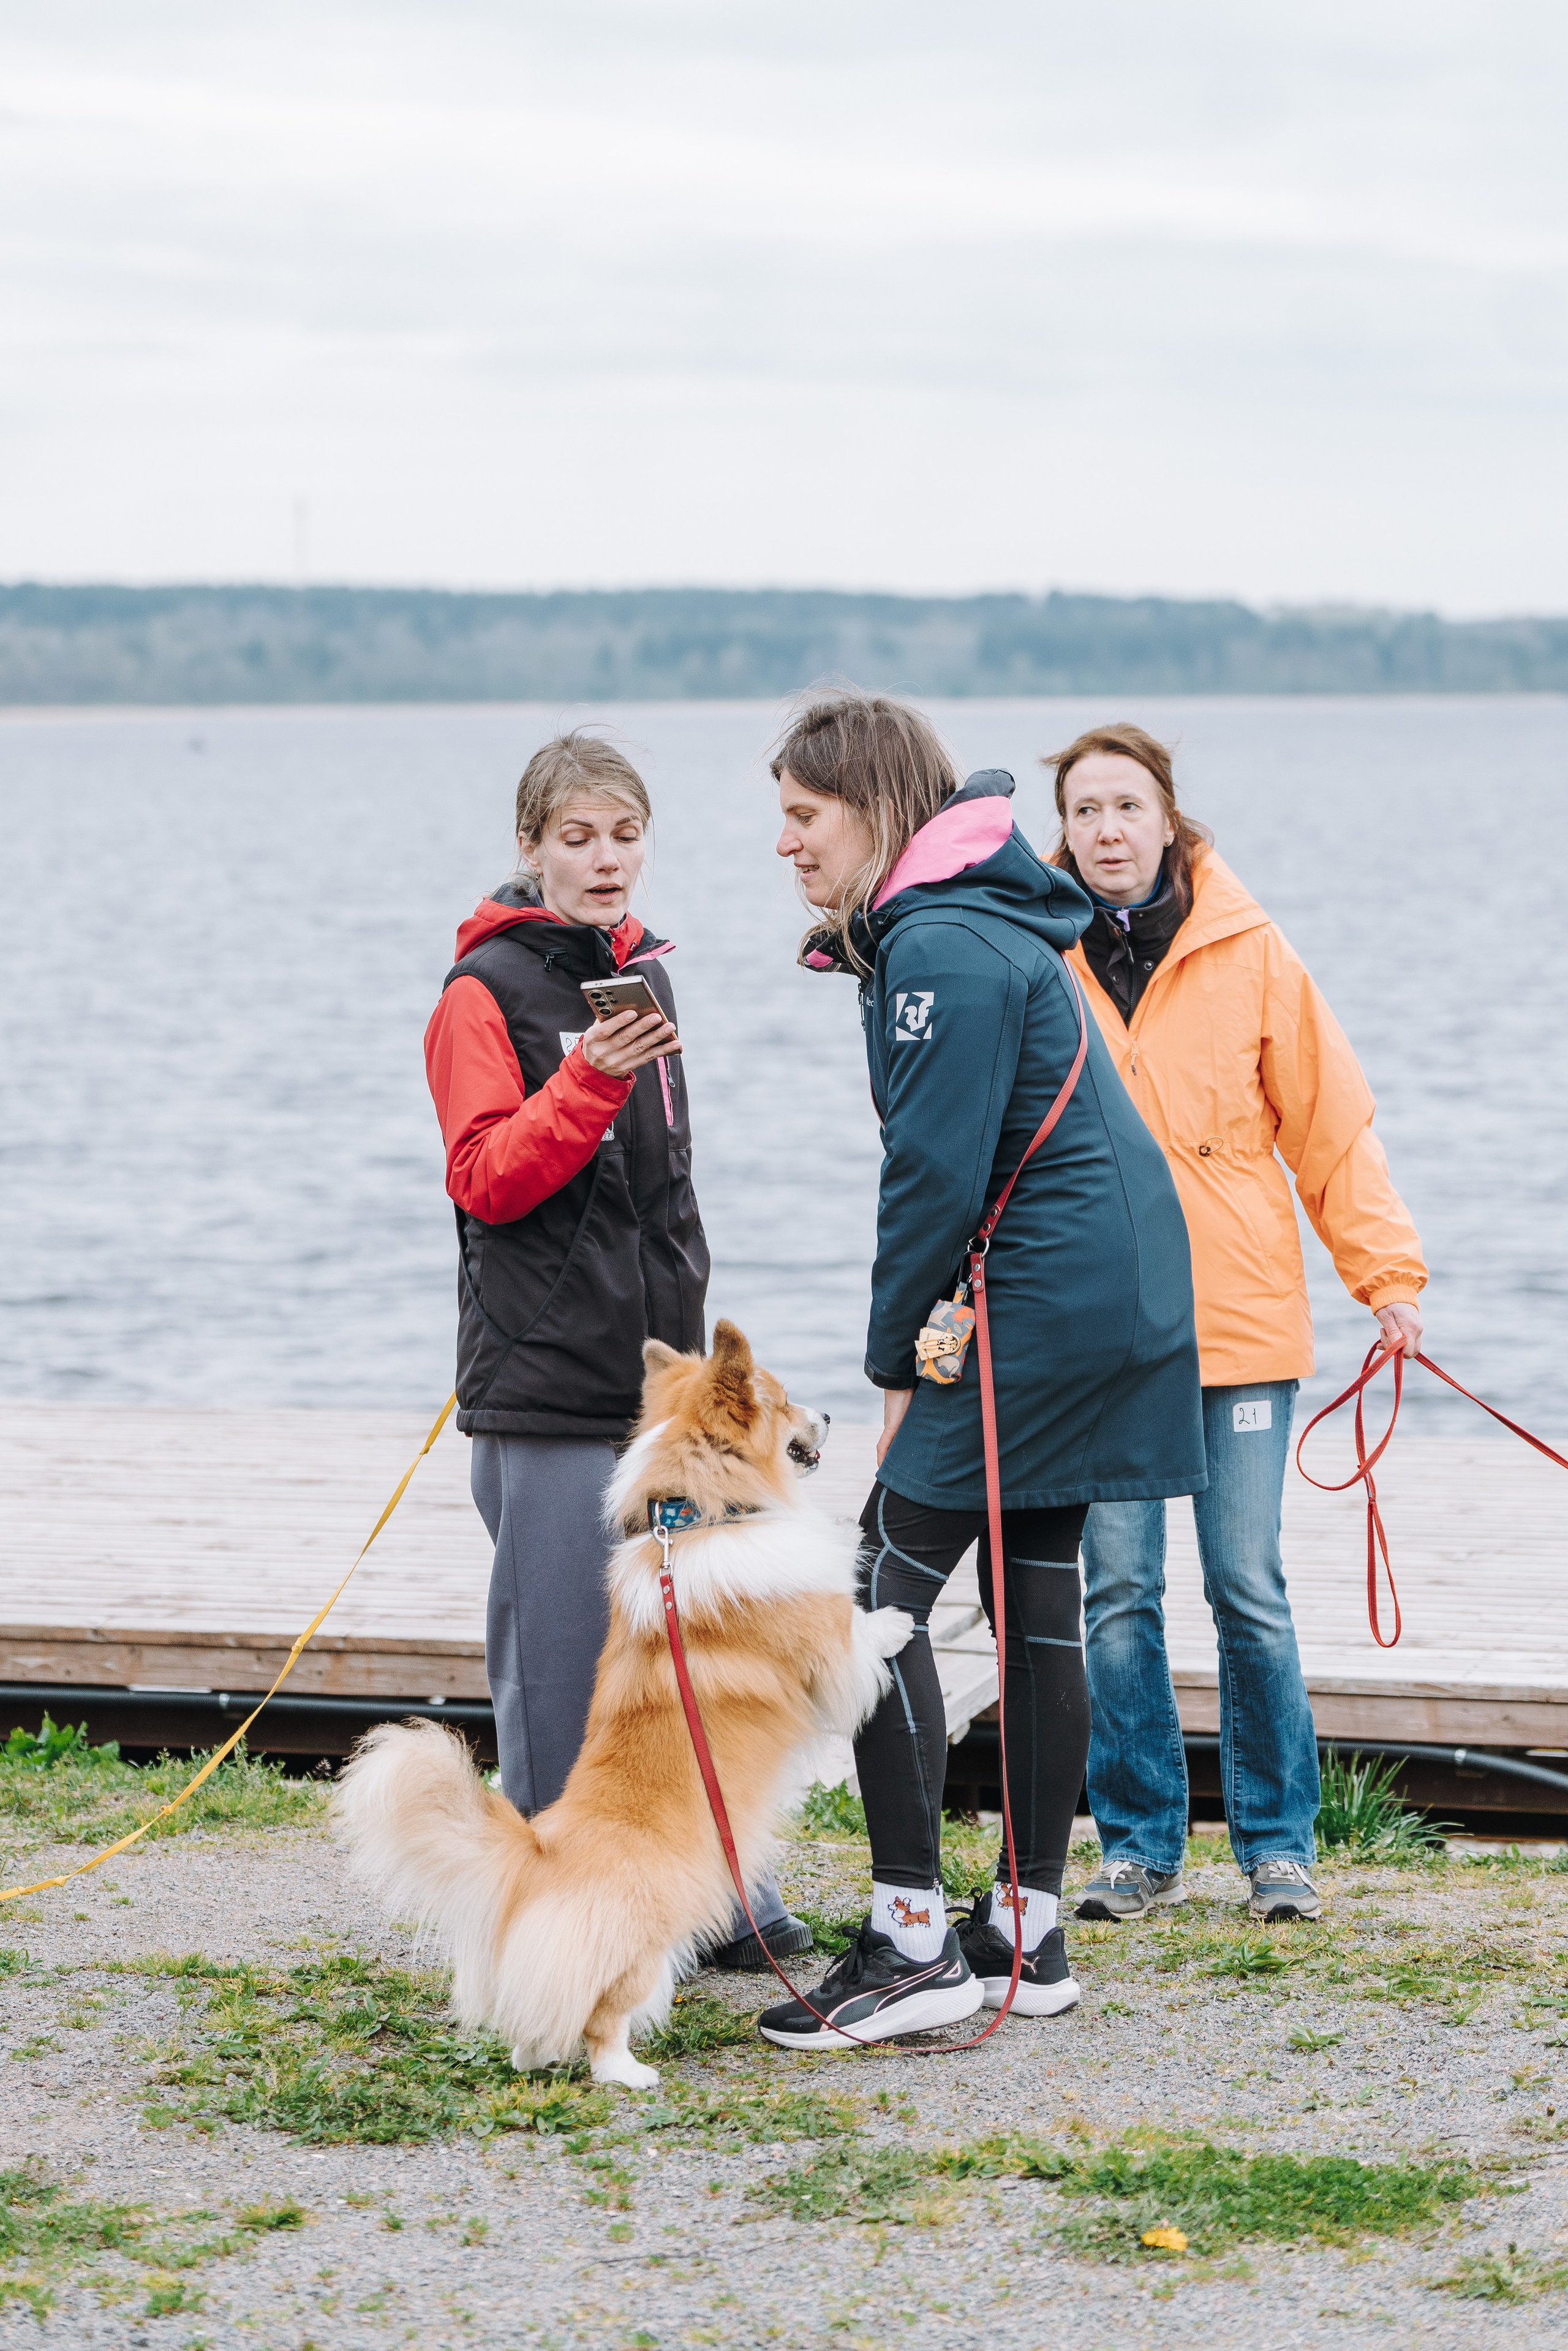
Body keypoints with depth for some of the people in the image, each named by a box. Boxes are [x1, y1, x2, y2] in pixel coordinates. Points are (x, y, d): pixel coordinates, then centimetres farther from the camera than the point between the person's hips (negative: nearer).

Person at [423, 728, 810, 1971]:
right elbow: (488, 1179, -14)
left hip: (655, 1372, 7)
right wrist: (590, 1080, -26)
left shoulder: (643, 974, 15)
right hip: (545, 1386, -7)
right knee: (560, 1646, -4)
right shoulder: (487, 992, -6)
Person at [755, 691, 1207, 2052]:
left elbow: (937, 1173, -19)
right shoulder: (977, 924, 16)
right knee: (1037, 1603, 13)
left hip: (1040, 1308, -10)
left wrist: (896, 1360, -8)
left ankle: (915, 1943, -9)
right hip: (1111, 1297, 10)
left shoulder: (940, 947, -16)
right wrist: (920, 1343, 13)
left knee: (884, 1595, -8)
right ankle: (1029, 1935, 18)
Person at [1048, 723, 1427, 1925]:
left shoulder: (1246, 952, 0)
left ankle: (1279, 1840, 13)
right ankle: (1140, 1843, 15)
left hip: (1239, 1320, -1)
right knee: (1119, 1592, 3)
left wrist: (1387, 1273, -1)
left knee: (1248, 1590, 0)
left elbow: (1331, 1120, 4)